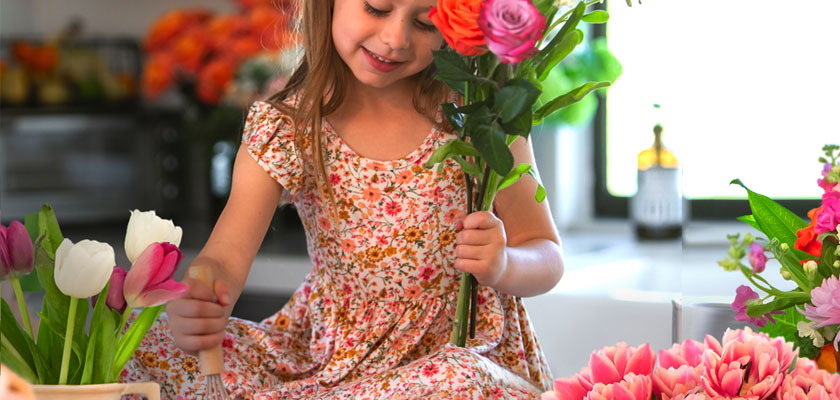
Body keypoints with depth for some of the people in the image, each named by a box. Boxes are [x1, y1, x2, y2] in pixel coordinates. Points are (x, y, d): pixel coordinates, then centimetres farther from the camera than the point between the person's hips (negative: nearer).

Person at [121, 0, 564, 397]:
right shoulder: (283, 129, -4)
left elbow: (546, 256, -1)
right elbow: (225, 257, -16)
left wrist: (504, 267, -27)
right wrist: (192, 309, -41)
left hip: (462, 355, -1)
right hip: (325, 353, 1)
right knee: (147, 343, -15)